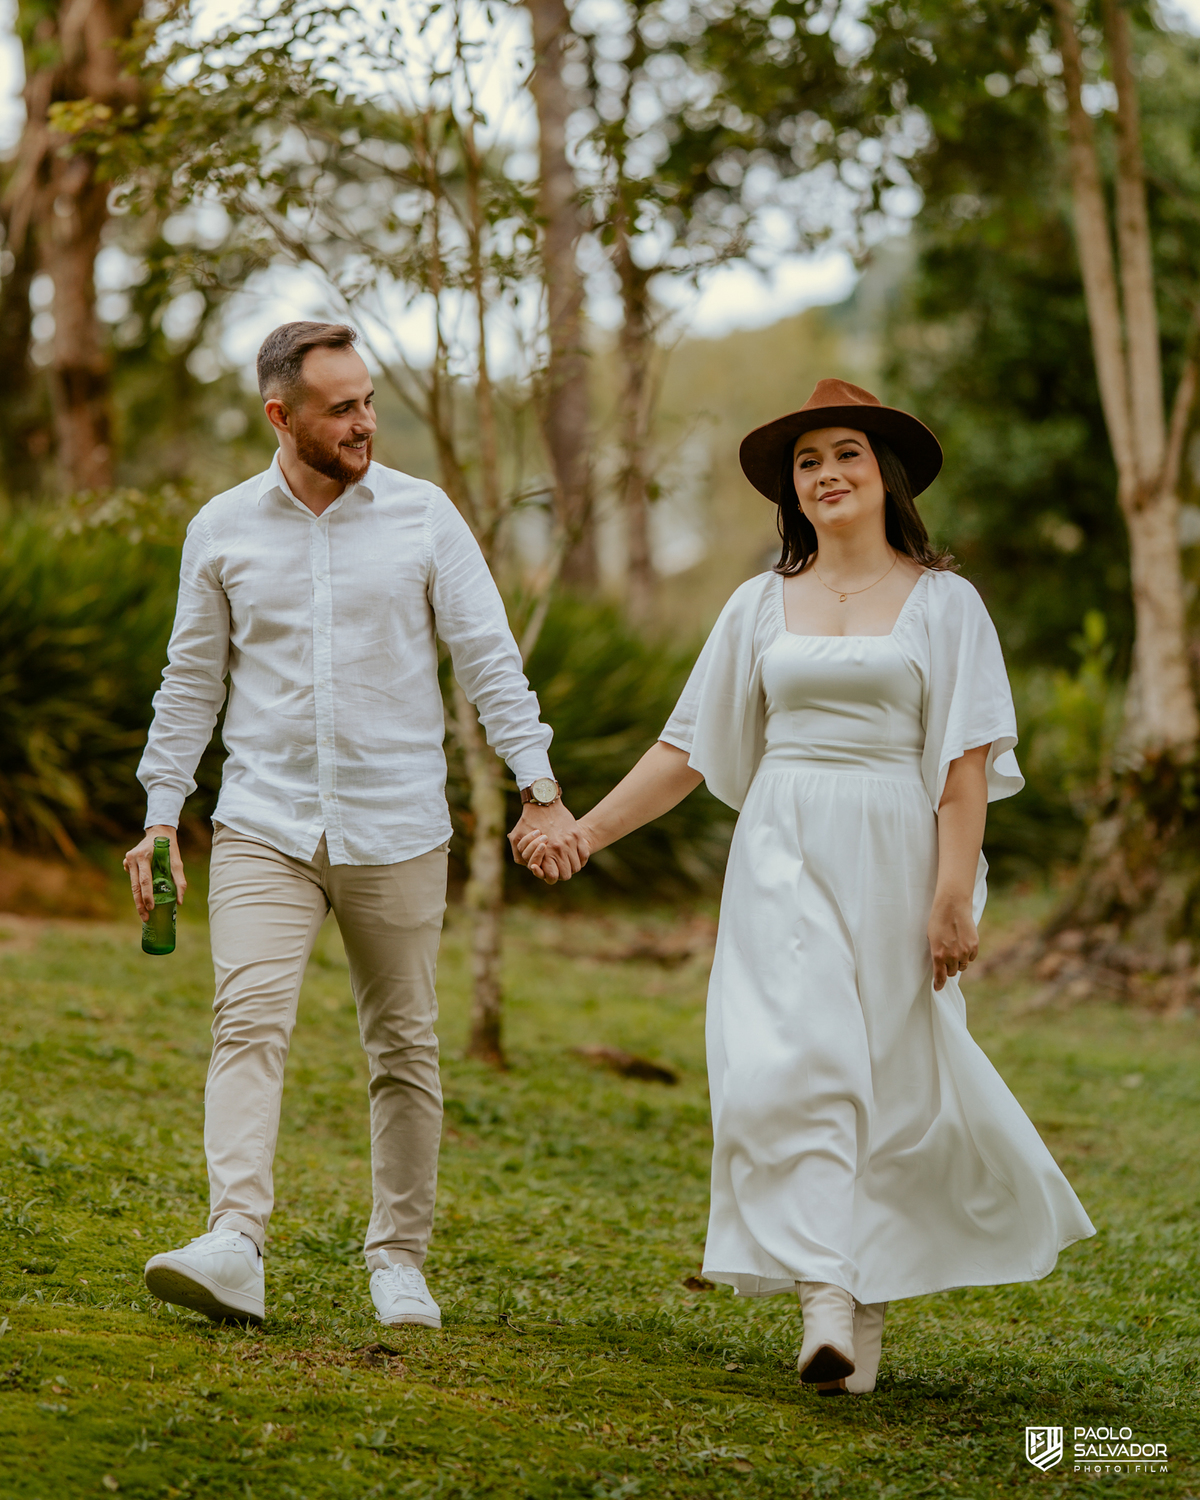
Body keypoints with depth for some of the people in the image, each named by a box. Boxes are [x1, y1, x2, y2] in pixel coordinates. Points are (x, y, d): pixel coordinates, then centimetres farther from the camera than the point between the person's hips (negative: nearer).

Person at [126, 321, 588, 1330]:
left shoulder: (424, 516, 1)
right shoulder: (222, 529, 4)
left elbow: (490, 659, 1)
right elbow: (191, 682, 11)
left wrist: (541, 790, -8)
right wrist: (160, 817, 7)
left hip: (397, 829, 0)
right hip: (265, 824, 0)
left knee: (405, 1047, 5)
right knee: (250, 1021, -17)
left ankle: (400, 1262, 17)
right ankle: (233, 1247, -27)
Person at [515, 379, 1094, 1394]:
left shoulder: (942, 602, 3)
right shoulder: (761, 606, 12)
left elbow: (967, 762, -3)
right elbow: (689, 747, 14)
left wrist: (953, 895, -12)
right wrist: (588, 829, 6)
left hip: (894, 857, -2)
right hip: (784, 856, 2)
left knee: (891, 1082, 3)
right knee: (790, 1065, -14)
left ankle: (873, 1299, 22)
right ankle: (824, 1305, -17)